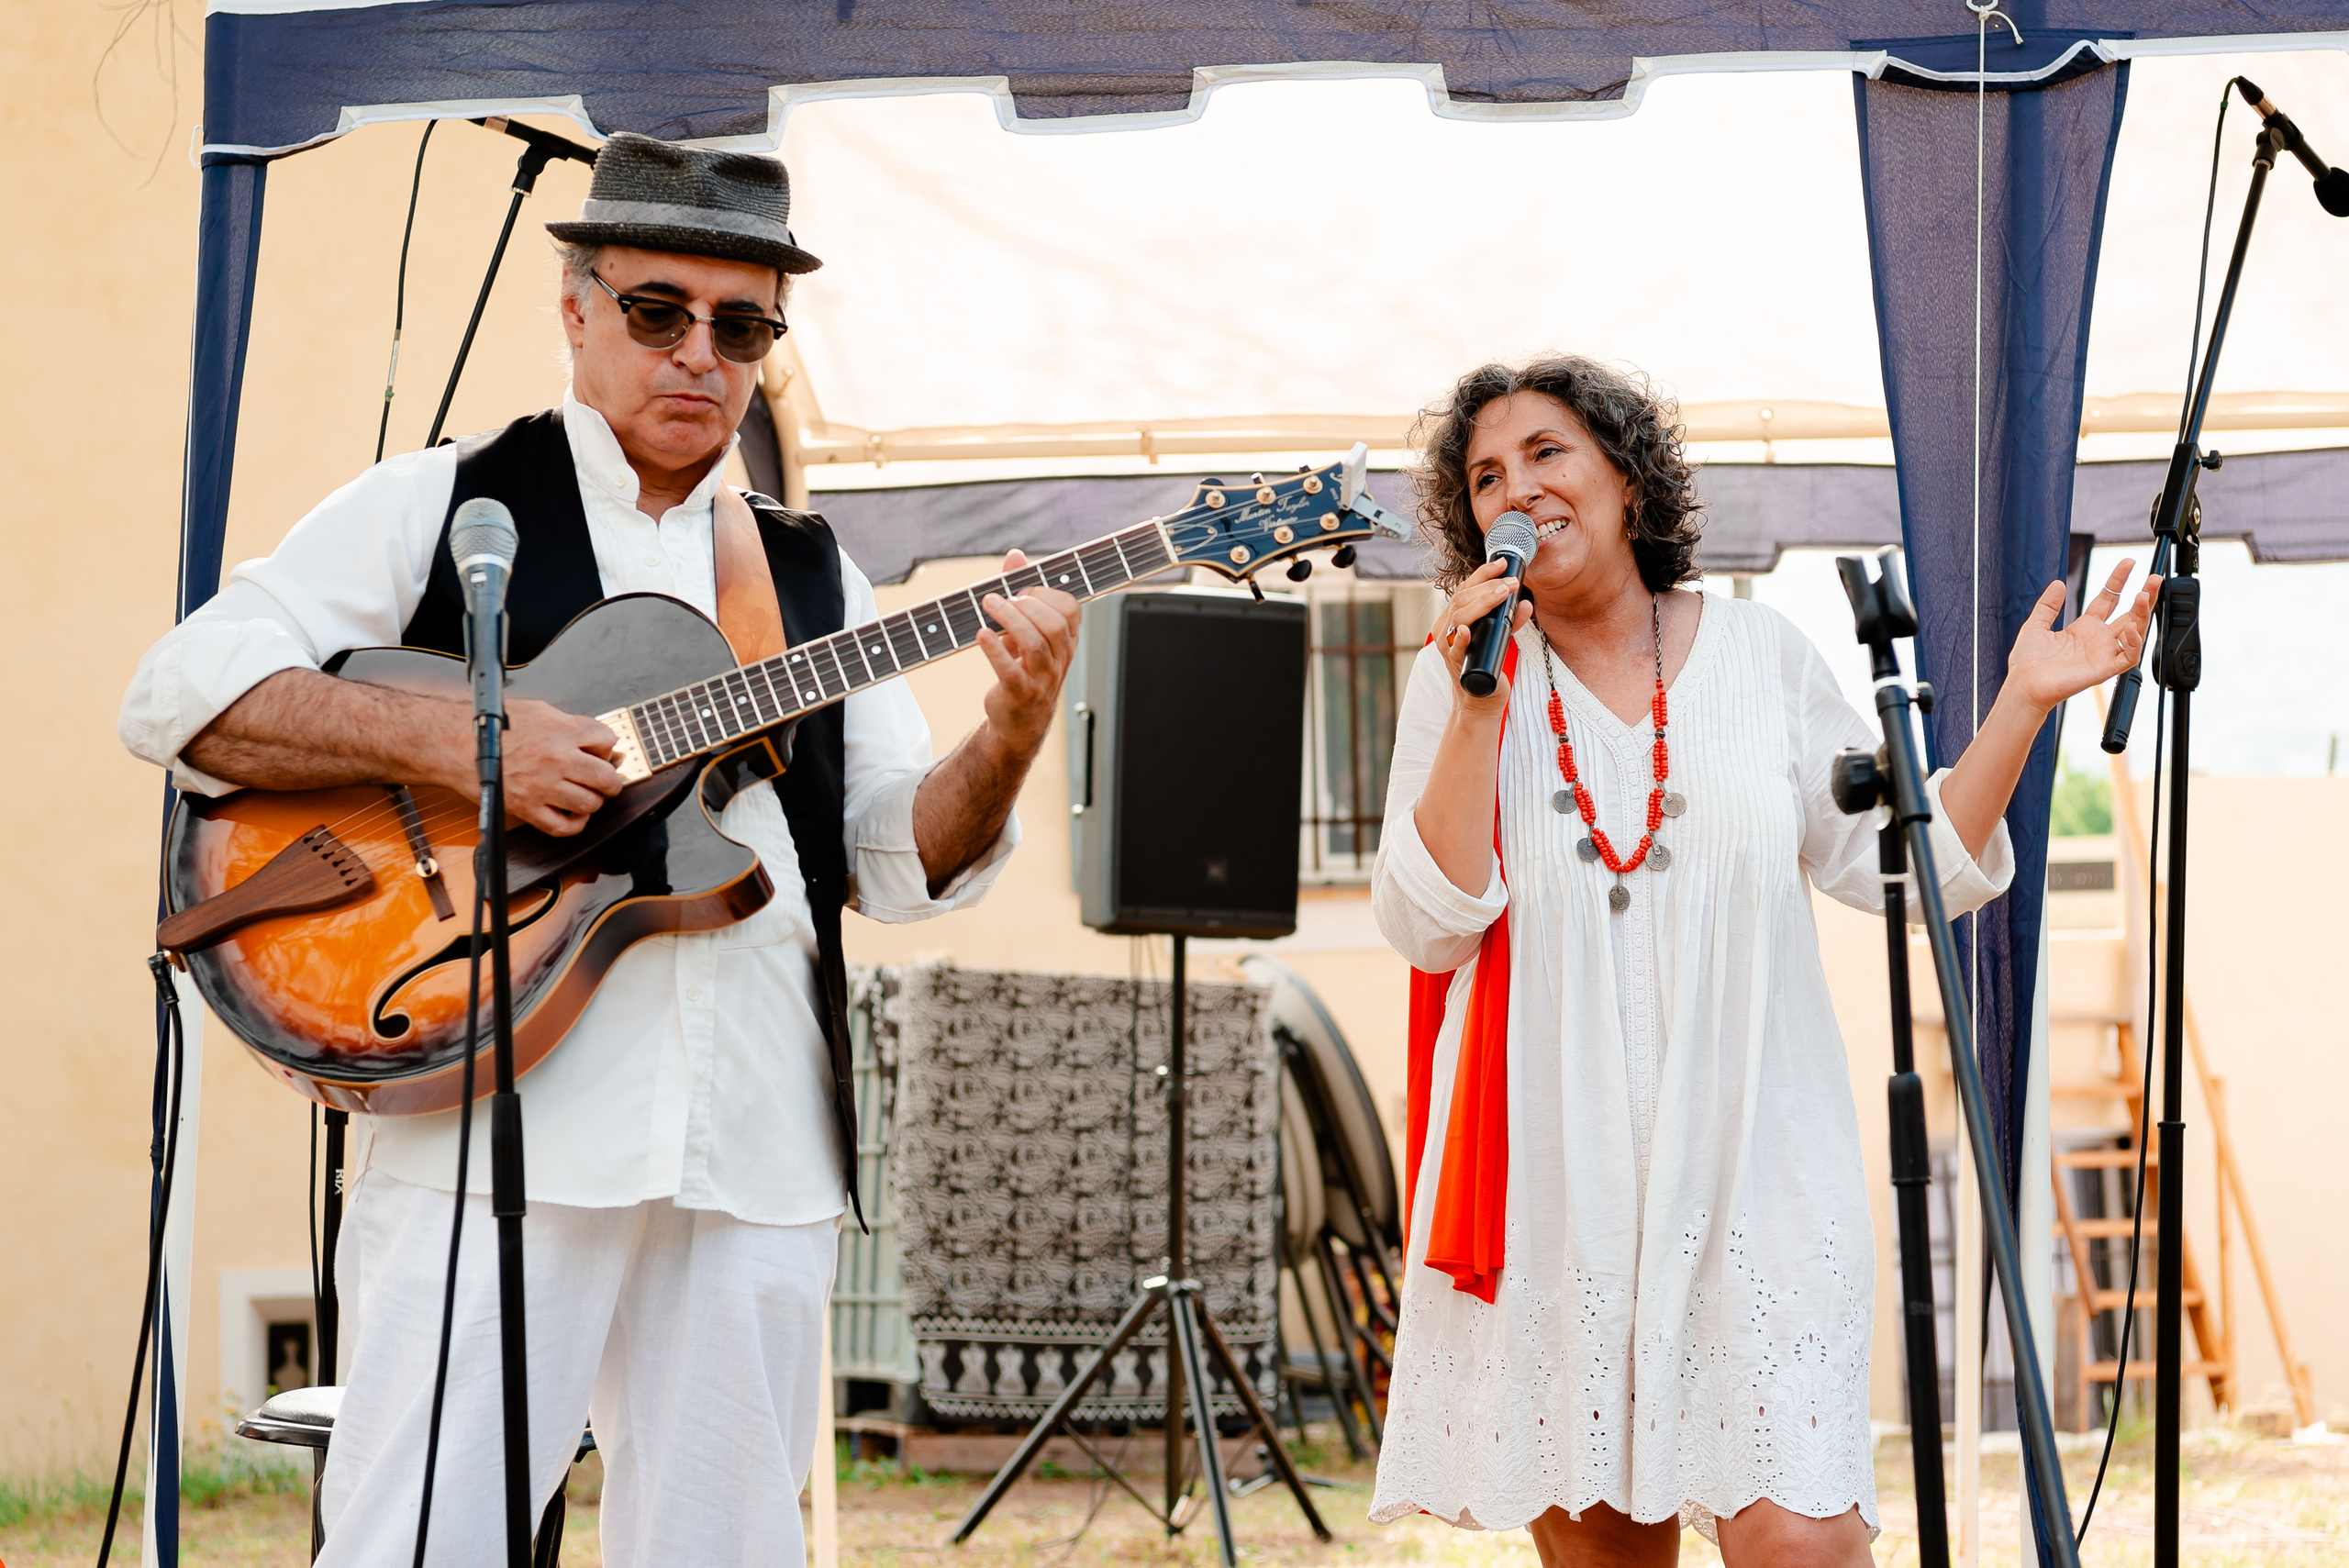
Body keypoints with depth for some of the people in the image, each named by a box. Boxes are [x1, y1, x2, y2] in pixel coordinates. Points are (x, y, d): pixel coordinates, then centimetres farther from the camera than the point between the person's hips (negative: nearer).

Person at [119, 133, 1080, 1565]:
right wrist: (455, 741, -15)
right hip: (493, 1124, -4)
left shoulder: (811, 573, 19)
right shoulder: (441, 507, 6)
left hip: (758, 1160, 4)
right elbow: (180, 694, -3)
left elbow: (899, 858, 15)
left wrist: (1008, 745, -6)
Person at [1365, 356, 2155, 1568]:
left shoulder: (1759, 656, 8)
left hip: (1752, 1174, 0)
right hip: (1553, 1181, 1)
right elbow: (1426, 926, -4)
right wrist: (1478, 709, -10)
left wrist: (2022, 706, 0)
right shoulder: (1457, 677, 6)